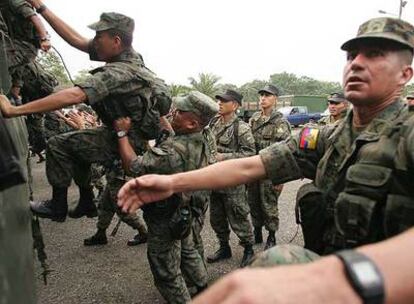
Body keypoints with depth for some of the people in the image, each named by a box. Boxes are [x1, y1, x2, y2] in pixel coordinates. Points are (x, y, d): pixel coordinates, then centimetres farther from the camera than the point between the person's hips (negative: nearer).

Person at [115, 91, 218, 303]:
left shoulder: (173, 151, -37)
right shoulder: (201, 142, -9)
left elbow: (133, 166, -34)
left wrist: (122, 133, -23)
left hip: (165, 219, -9)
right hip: (185, 211, 9)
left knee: (166, 272, 13)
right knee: (188, 251, 31)